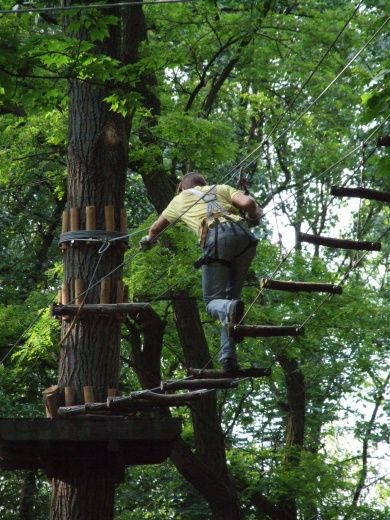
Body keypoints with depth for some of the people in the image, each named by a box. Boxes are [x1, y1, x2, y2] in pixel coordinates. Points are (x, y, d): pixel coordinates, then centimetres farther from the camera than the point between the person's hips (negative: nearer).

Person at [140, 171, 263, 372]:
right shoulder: (222, 188, 33)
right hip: (243, 235, 2)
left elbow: (155, 229, 50)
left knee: (213, 301, 5)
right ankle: (228, 356, -1)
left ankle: (230, 310, -33)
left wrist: (148, 240, 72)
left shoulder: (180, 199, 33)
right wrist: (254, 216, 34)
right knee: (232, 294, 13)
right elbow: (247, 202, 11)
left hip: (216, 237, -2)